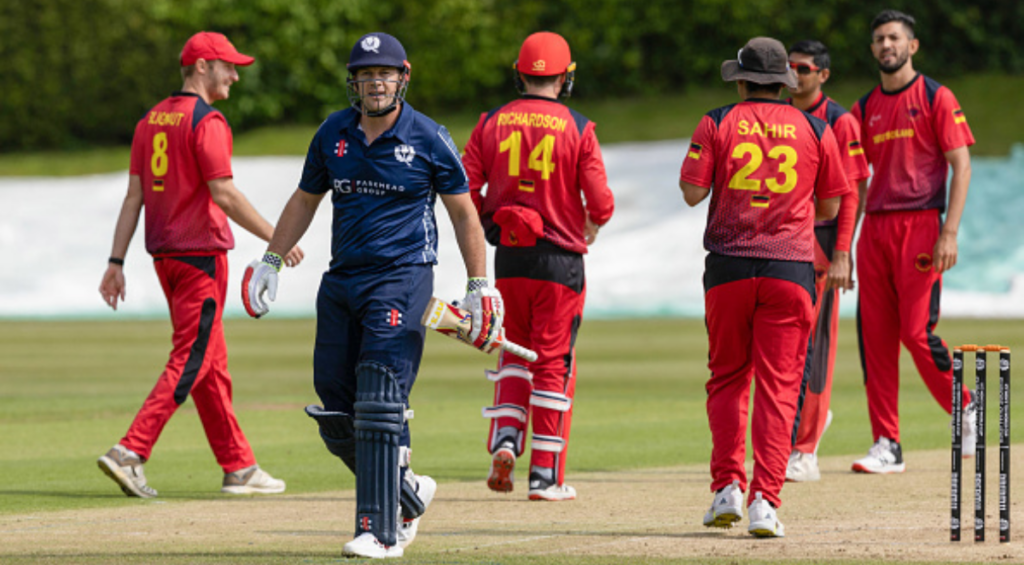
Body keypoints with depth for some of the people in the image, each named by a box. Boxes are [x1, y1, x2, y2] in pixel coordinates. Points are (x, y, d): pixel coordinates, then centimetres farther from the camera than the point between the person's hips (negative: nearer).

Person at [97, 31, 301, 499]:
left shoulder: (150, 120, 13)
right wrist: (275, 237, -15)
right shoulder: (206, 121, -12)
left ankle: (239, 466, 17)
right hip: (200, 254, -9)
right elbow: (223, 193, -19)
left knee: (211, 361, 13)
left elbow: (134, 195, 11)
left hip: (163, 255, 9)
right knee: (192, 360, -7)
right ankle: (131, 452, -17)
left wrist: (116, 262, 9)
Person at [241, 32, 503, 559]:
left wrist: (480, 288, -1)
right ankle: (407, 491, 26)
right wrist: (271, 261, 15)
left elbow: (463, 213, 3)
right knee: (335, 411, 4)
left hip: (402, 279, -5)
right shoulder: (333, 134, 8)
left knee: (379, 405, -15)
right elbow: (305, 200, 21)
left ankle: (380, 531, -15)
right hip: (341, 280, 5)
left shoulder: (429, 139, -3)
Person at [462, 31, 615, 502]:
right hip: (560, 259, -3)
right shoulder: (577, 129, -7)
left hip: (507, 254, 3)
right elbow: (600, 203, -10)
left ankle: (505, 441, -2)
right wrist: (591, 226, 12)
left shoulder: (491, 123, 2)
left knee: (515, 353, 19)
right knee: (553, 362, 4)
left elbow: (465, 193, -2)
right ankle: (546, 476, 4)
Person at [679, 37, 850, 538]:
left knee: (727, 379, 13)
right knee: (778, 386, 0)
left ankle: (727, 486, 1)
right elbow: (830, 207, 10)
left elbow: (692, 192, -4)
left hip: (728, 267, 0)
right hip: (790, 268, 0)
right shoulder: (815, 130, 6)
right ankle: (765, 501, -9)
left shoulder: (717, 124, 1)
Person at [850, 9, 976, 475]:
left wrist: (950, 232, -15)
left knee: (917, 331, -12)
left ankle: (964, 410, 11)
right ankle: (887, 445, 4)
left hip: (919, 224, -6)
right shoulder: (865, 109, 15)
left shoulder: (936, 98, -1)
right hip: (874, 228, 6)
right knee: (874, 335, 1)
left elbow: (961, 165, -6)